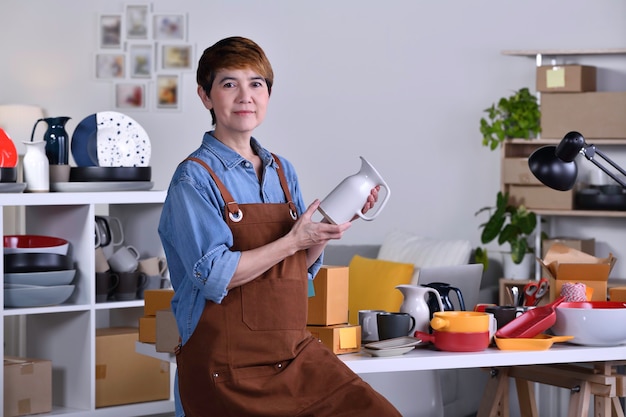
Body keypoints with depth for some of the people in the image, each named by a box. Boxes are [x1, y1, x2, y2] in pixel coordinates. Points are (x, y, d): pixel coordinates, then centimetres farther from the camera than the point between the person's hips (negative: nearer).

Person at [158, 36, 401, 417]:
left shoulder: (282, 171, 12)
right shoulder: (195, 178, -8)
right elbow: (213, 275, -18)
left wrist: (326, 227, 0)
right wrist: (292, 241, -16)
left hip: (296, 353, 6)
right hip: (227, 369, -6)